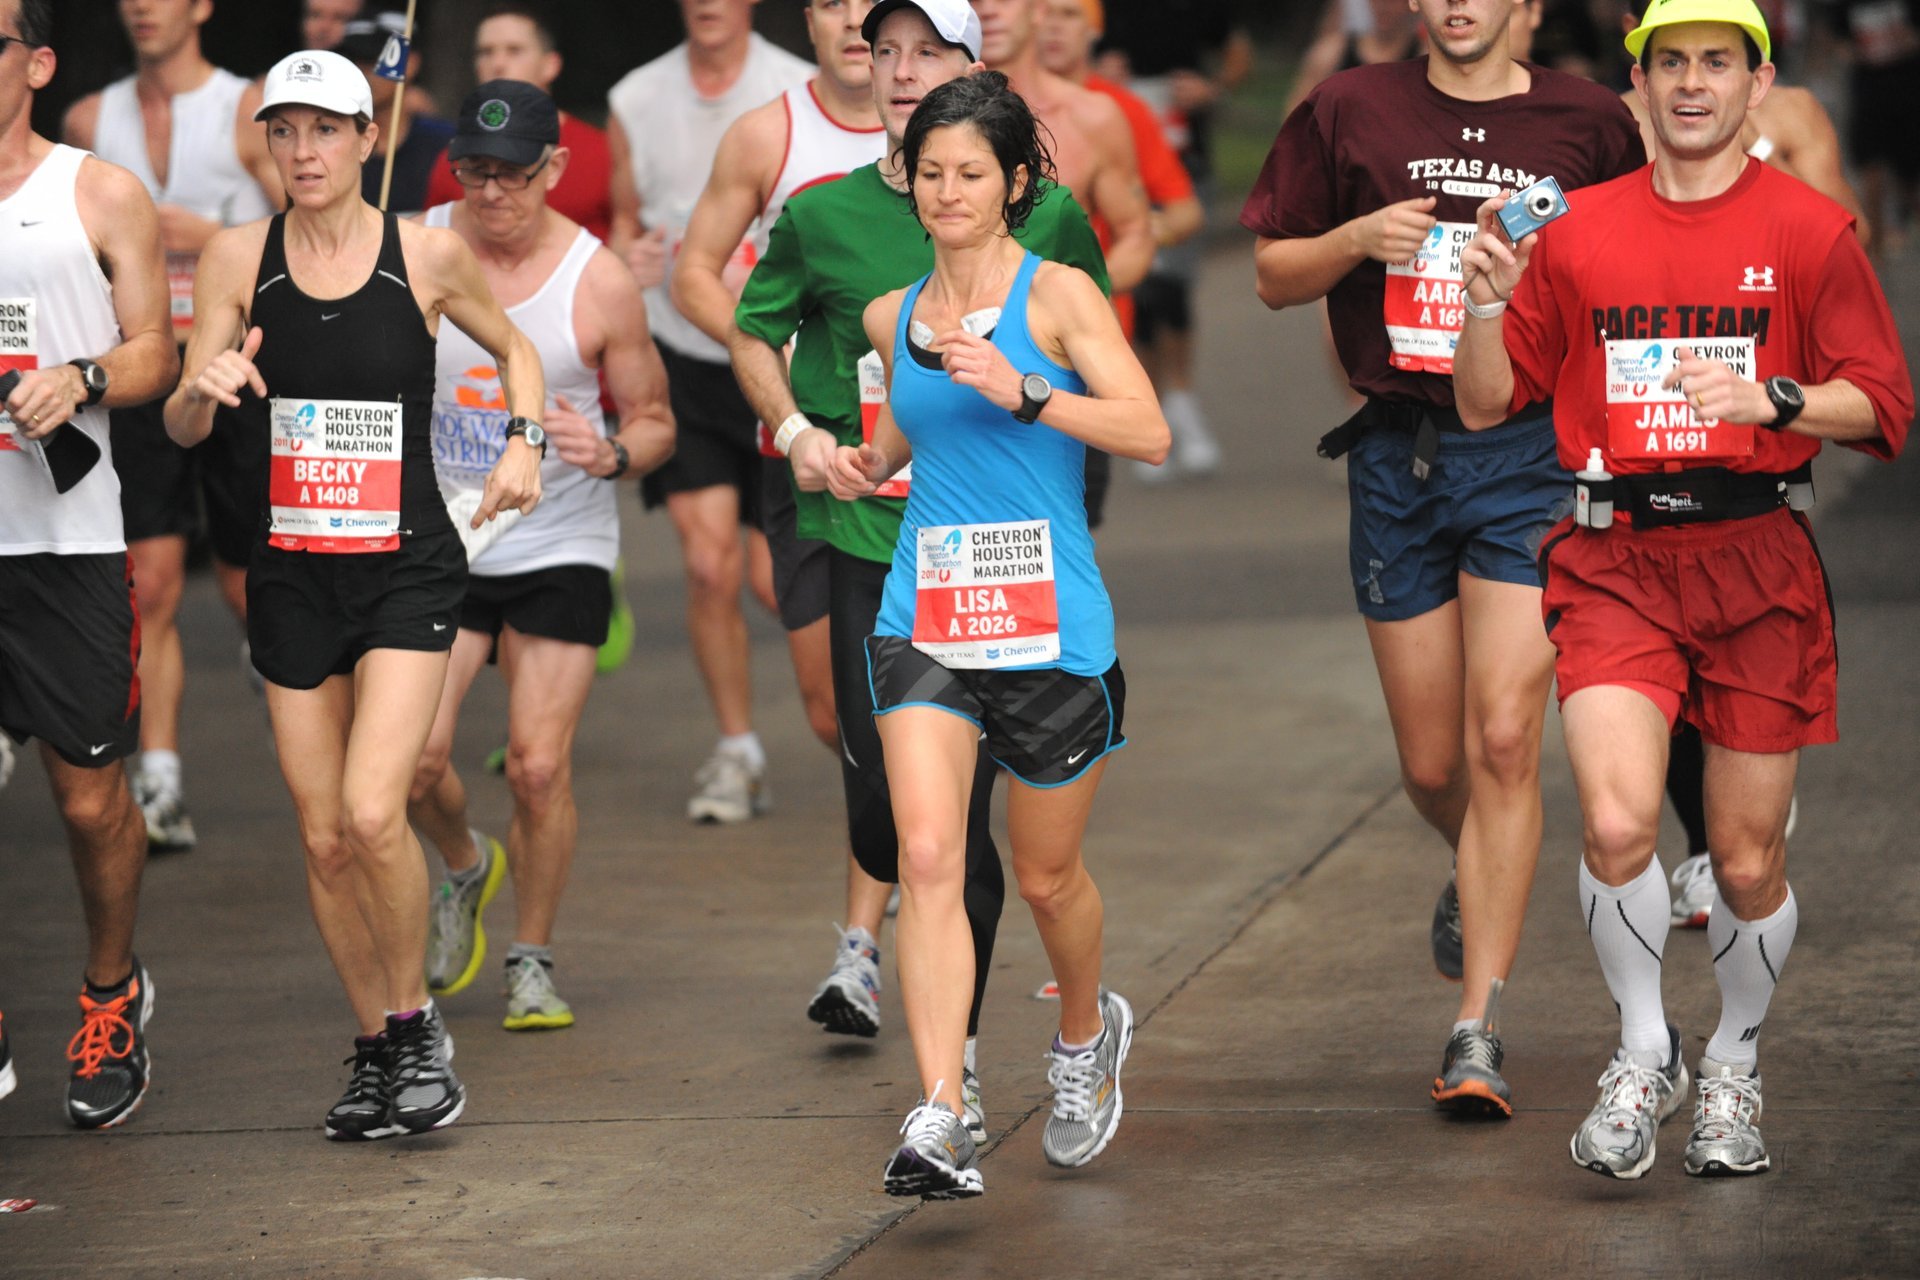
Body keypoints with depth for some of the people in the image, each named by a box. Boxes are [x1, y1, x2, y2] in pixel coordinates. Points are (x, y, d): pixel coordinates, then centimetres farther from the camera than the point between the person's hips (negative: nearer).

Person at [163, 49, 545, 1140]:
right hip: (292, 575, 3)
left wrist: (524, 443, -2)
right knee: (324, 838, 6)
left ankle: (418, 1025, 3)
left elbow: (513, 348, 15)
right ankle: (379, 1049, 22)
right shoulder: (238, 258, 0)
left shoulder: (430, 255, -4)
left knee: (373, 812, -19)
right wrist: (205, 388, -22)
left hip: (408, 567, -3)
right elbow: (180, 428, 0)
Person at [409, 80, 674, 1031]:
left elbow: (654, 420, 2)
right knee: (413, 758, -9)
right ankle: (464, 868, 25)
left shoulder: (599, 282, -8)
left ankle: (532, 959, 11)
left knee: (538, 765, -10)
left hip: (560, 548, -2)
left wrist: (612, 453, -19)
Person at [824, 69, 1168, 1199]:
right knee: (929, 857, -15)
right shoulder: (894, 318, 11)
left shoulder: (1058, 295, -4)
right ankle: (939, 1121, -20)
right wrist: (865, 466, 9)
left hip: (1051, 626, -3)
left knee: (1046, 874, 11)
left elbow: (1149, 432, -13)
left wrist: (1024, 392, -24)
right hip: (923, 623, 3)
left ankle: (1088, 1032, 44)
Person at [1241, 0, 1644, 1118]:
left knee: (1505, 739, -13)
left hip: (1529, 451, -2)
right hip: (1398, 450, 2)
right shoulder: (1352, 113, 5)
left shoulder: (1586, 123, 3)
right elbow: (1273, 274, 11)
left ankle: (1480, 1027, -9)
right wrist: (1356, 240, -9)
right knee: (1432, 762, 9)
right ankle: (1479, 878, 44)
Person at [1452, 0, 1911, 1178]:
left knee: (1748, 860, 5)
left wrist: (1772, 400, -19)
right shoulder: (1579, 231, 8)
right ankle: (1644, 1055, 6)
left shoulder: (1809, 230, 2)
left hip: (1757, 560, -1)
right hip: (1614, 559, 1)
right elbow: (1488, 404, 12)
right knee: (1619, 823, -18)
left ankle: (1735, 1069, 31)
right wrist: (1487, 303, -7)